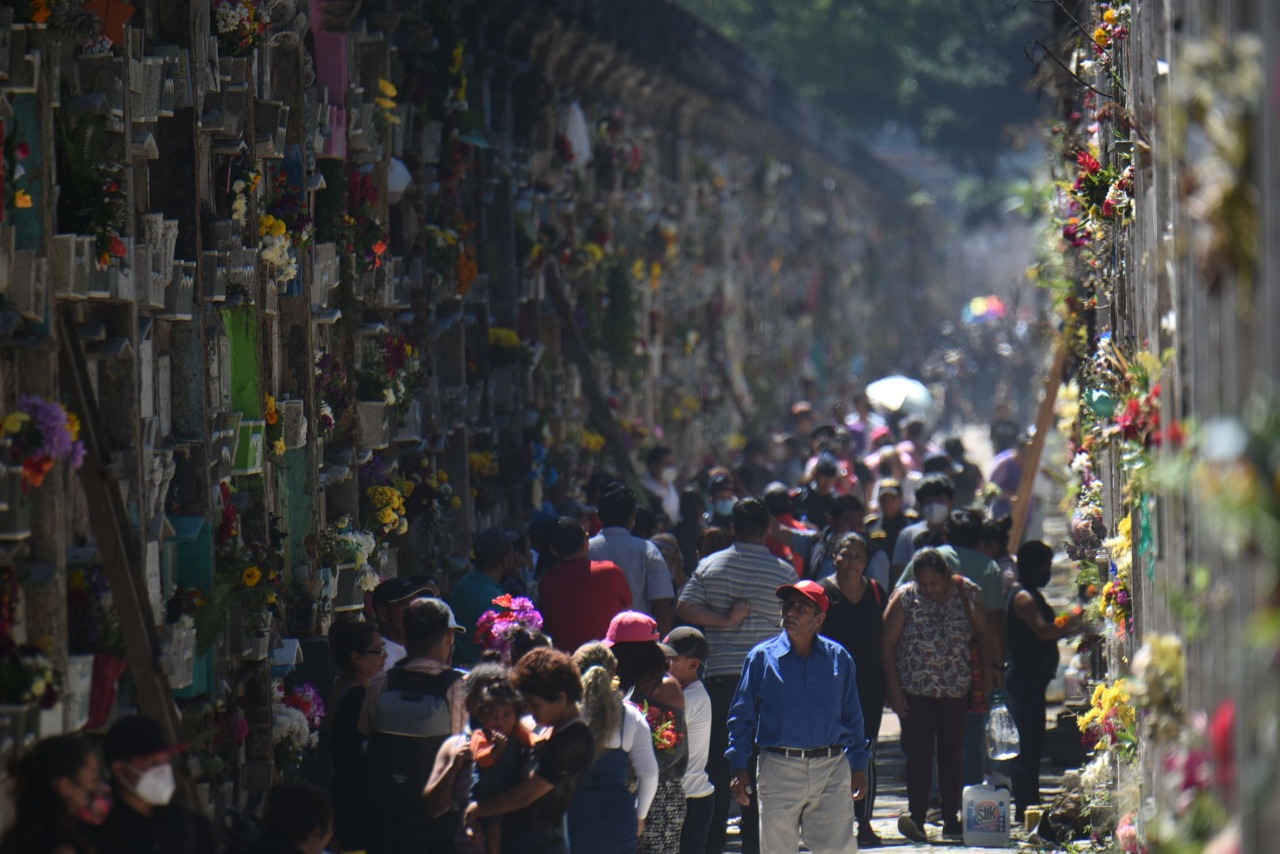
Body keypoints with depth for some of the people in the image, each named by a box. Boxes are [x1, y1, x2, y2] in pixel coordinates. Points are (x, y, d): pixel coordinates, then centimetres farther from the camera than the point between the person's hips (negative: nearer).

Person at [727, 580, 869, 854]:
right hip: (779, 768, -1)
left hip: (832, 770, 1)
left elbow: (852, 717, 13)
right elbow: (742, 717, 5)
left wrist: (858, 766, 10)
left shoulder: (838, 658, 7)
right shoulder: (761, 657, 2)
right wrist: (739, 768, -1)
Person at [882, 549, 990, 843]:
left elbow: (982, 635, 11)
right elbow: (887, 644, -4)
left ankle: (951, 820, 16)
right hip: (915, 690, -2)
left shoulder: (968, 594, -2)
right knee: (919, 753, -11)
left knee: (953, 755, 8)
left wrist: (986, 675, 6)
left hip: (957, 689, 2)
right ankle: (916, 817, -15)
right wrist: (893, 687, -8)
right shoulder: (905, 598, -7)